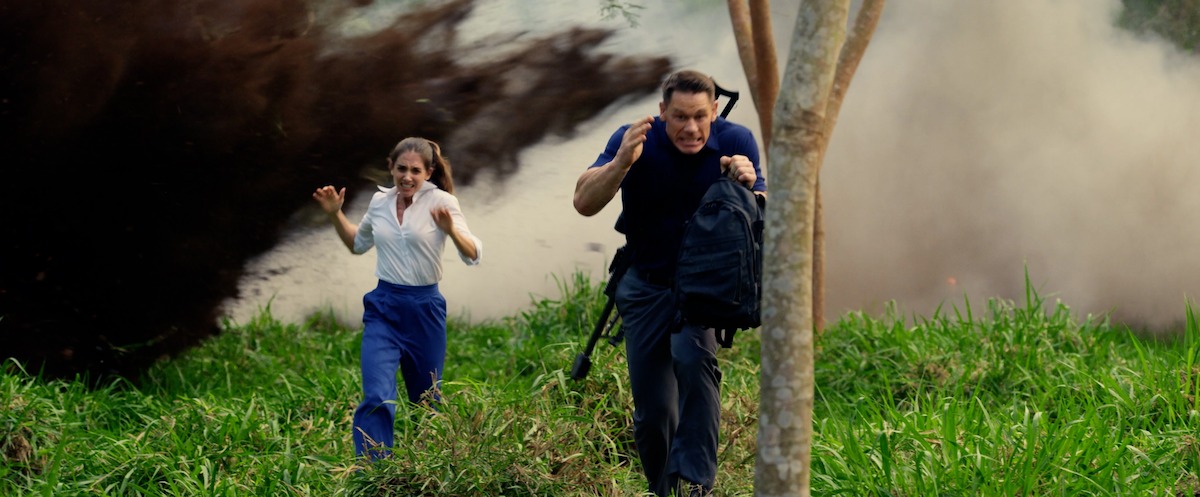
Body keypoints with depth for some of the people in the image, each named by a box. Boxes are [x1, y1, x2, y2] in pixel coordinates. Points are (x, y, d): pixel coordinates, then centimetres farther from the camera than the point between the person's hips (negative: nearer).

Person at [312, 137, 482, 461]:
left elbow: (472, 255, -14)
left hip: (424, 309, -2)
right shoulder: (380, 201, 5)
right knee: (377, 397, -16)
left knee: (428, 401, 13)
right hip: (383, 309, 2)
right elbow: (358, 243, 25)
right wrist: (335, 215, 10)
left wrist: (451, 230, -32)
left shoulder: (441, 202, -8)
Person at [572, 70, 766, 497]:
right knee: (652, 409, 1)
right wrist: (621, 163, -42)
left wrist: (749, 187, -34)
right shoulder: (637, 140, -16)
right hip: (646, 283, 1)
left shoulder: (735, 141, -12)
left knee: (694, 358, -30)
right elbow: (584, 203, -25)